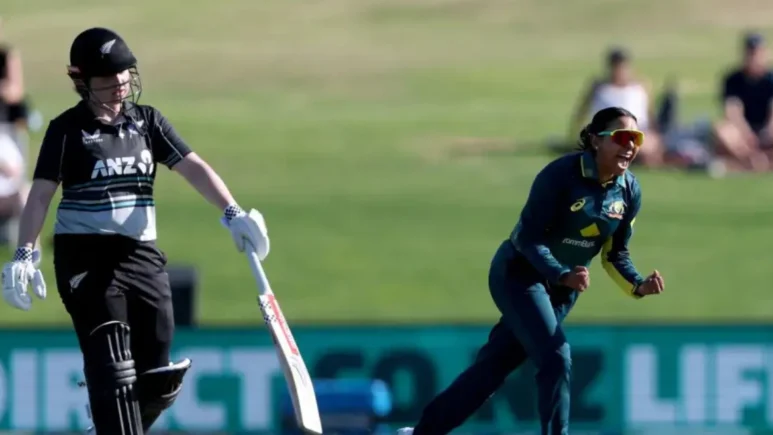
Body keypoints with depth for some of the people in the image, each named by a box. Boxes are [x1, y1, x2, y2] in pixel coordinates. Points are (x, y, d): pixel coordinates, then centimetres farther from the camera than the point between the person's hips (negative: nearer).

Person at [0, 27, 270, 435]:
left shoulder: (147, 121, 8)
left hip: (140, 254, 4)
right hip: (84, 255, -4)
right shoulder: (67, 129, -2)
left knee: (156, 377, 4)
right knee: (112, 365, -15)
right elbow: (41, 192, -7)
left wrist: (232, 213, -15)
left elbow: (193, 167, 0)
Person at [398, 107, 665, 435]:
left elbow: (615, 255, 2)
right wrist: (563, 276, -38)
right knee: (556, 359, -20)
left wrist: (638, 285, -17)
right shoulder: (561, 175, -25)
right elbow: (528, 237, -24)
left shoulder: (629, 191, -5)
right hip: (519, 273, -6)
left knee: (494, 365, 9)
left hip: (563, 287, 6)